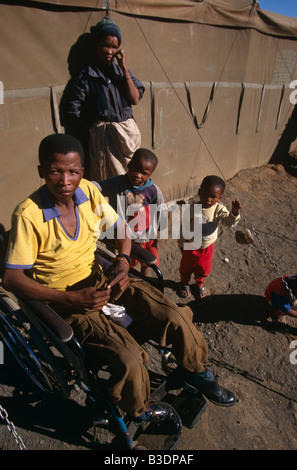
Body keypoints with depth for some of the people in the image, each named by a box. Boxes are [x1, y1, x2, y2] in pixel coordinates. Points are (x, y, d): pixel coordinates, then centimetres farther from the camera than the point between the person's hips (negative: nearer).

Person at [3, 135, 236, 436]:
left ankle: (195, 373, 24)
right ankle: (141, 409, 16)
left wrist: (123, 259, -13)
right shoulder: (28, 215, -21)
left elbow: (118, 227, 8)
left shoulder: (88, 191, -6)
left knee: (176, 317, -8)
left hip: (99, 280, 5)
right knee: (130, 358, -23)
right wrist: (72, 298, -25)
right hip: (65, 300, -4)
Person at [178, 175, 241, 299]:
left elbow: (230, 222, -33)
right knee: (186, 267, 21)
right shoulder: (192, 209, -22)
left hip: (208, 247, 1)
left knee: (204, 268, 23)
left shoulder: (219, 209, -20)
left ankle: (199, 284, 52)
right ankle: (184, 283, 50)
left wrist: (235, 212, -54)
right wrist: (181, 244, -2)